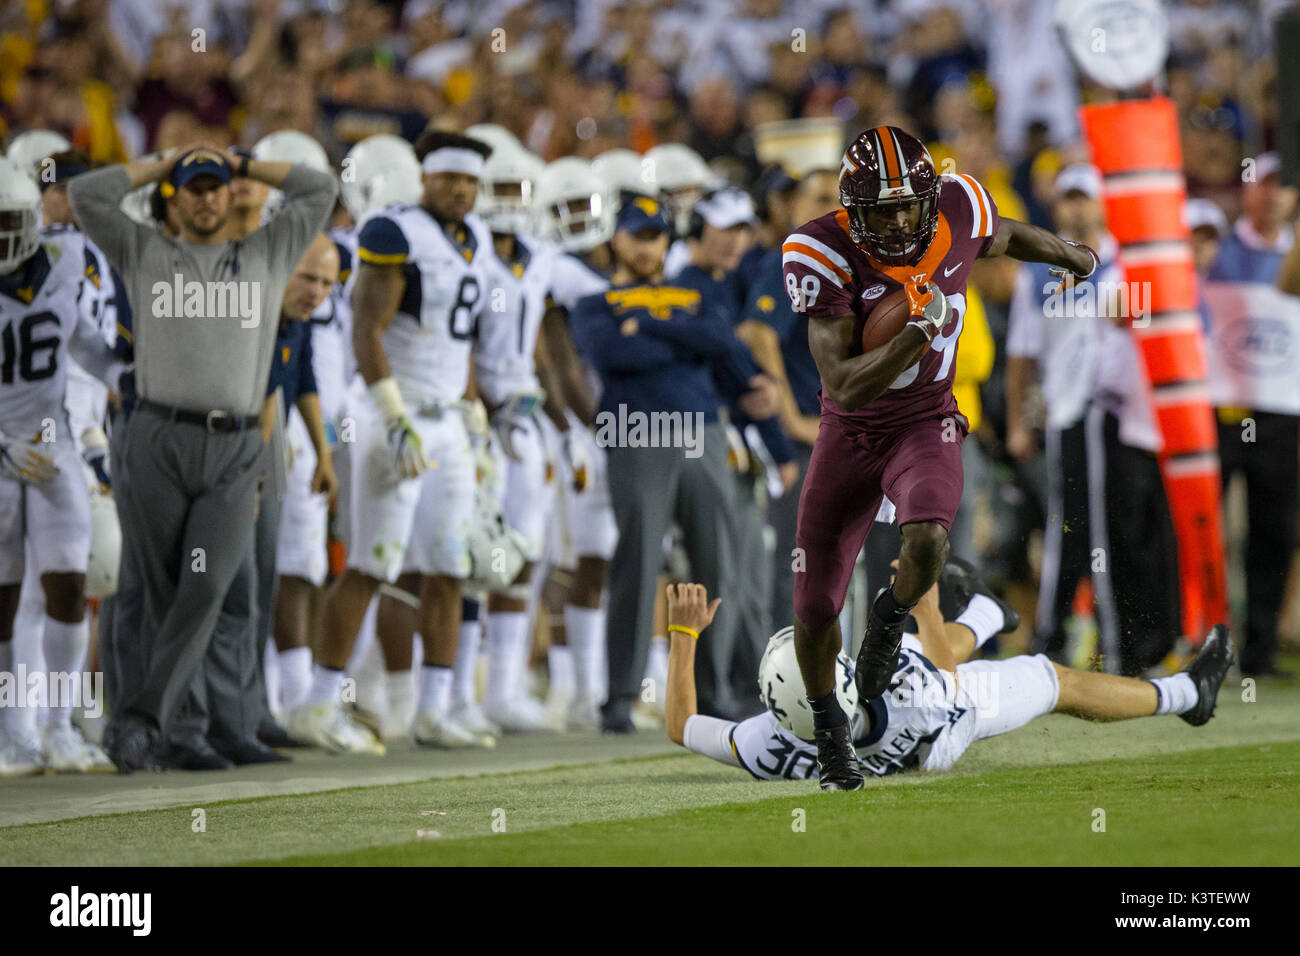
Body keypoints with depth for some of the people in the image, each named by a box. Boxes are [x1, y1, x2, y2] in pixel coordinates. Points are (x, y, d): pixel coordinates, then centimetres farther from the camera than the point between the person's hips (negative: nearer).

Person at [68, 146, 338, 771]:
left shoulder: (269, 254, 17)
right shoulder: (144, 254, 13)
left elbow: (320, 191, 13)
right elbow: (85, 195, 4)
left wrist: (240, 163, 17)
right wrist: (167, 165, 13)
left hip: (235, 455, 0)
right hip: (158, 442, 0)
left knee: (205, 591, -17)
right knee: (164, 594, 1)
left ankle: (142, 721, -21)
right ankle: (173, 727, 10)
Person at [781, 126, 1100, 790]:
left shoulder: (957, 210, -14)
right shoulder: (826, 256, -23)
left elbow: (1006, 237, 12)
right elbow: (844, 386, -27)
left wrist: (1071, 256, 27)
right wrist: (916, 336, -39)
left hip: (926, 426, 1)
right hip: (850, 435, -1)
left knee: (926, 543, -31)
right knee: (814, 614, 0)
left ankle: (892, 615, 5)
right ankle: (827, 725, 31)